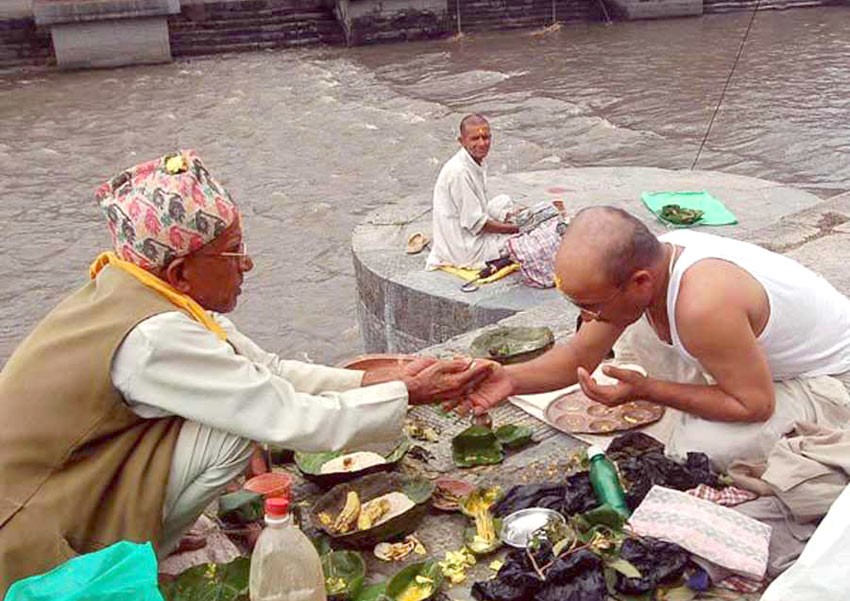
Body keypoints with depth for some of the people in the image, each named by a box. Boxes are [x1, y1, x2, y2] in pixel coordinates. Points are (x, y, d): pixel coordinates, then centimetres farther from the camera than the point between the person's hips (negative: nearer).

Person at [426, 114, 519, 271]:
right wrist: (514, 228, -15)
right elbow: (476, 223, -23)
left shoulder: (477, 163, 4)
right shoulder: (460, 172, -26)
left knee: (503, 201, 19)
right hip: (462, 250, -9)